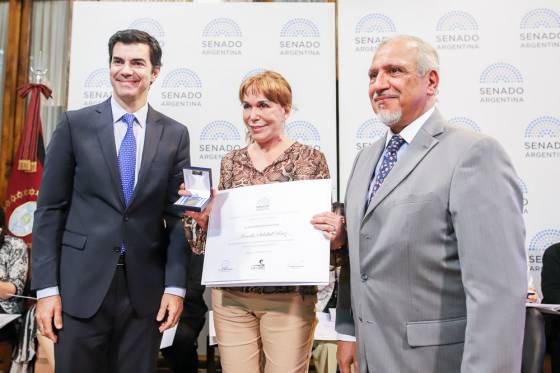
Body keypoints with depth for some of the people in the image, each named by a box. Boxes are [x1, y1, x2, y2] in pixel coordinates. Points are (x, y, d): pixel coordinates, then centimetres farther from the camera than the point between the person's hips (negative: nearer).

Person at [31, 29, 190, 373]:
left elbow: (179, 214, 3)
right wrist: (46, 287, -4)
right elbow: (50, 209, 1)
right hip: (82, 286, -1)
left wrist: (176, 286, -3)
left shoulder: (175, 134, 4)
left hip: (145, 290, 1)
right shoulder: (75, 125, 1)